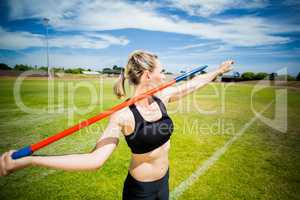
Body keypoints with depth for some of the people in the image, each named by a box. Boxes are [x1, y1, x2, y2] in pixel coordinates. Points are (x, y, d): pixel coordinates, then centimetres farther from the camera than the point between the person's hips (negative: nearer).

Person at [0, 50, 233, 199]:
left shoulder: (162, 97, -10)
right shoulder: (124, 115, -27)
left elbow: (193, 84, 3)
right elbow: (95, 159, -35)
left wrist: (218, 71, 16)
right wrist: (27, 160, -42)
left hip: (164, 180, 5)